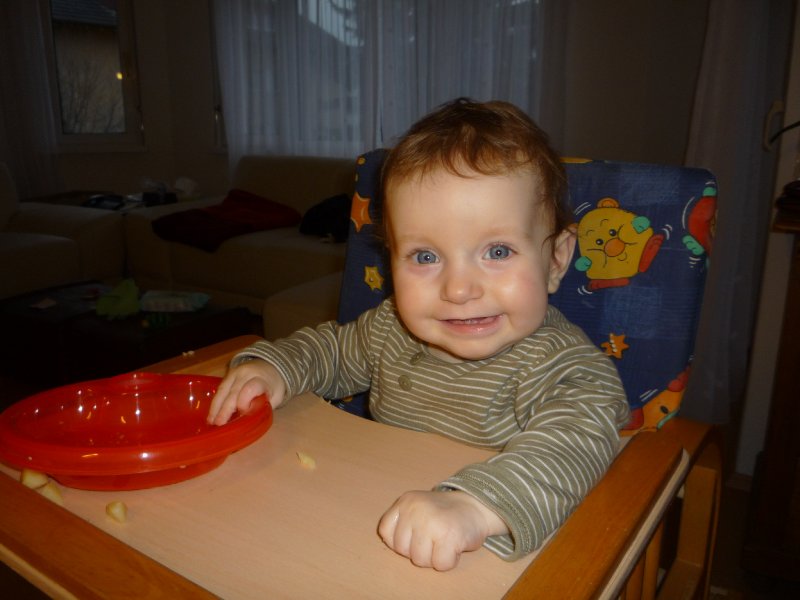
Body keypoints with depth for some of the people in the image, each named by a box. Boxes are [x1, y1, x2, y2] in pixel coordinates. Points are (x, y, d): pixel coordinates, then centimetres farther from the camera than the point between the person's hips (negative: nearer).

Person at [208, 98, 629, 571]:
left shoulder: (559, 363, -20)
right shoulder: (390, 329, -3)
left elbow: (581, 434, -38)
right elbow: (332, 347, 15)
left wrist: (475, 506, -52)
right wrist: (272, 366, -3)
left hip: (501, 565, -3)